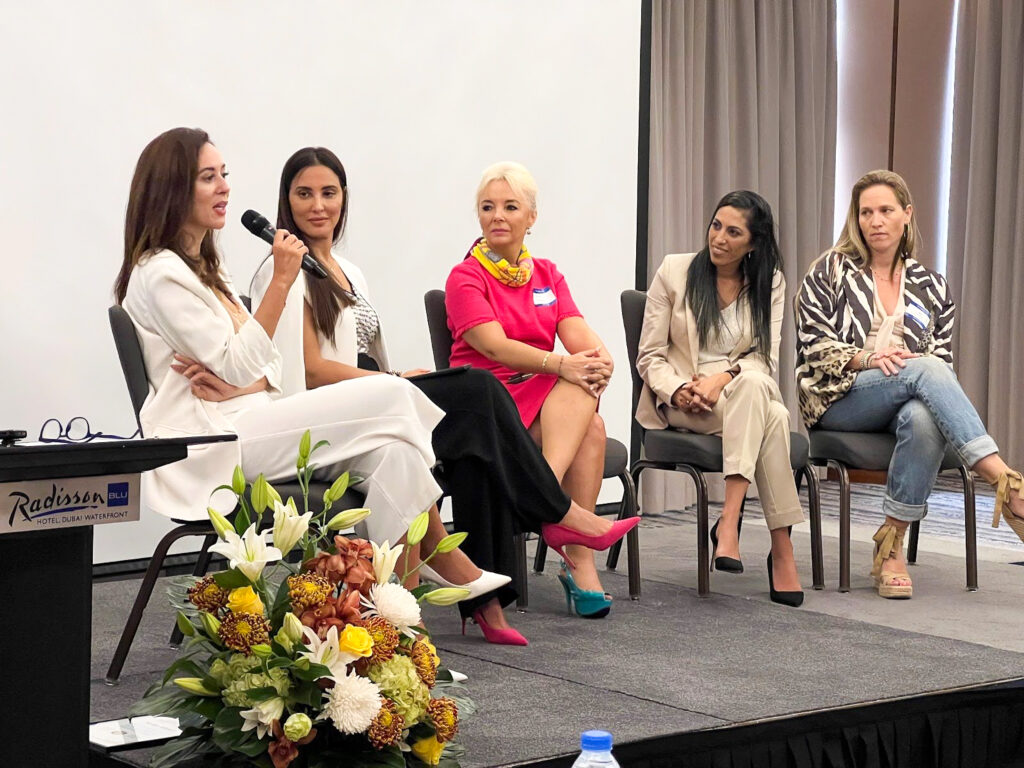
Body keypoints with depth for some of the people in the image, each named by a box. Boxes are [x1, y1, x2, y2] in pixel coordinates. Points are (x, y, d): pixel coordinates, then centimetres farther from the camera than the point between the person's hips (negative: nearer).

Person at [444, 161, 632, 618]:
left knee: (591, 425, -31)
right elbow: (496, 346, -17)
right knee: (590, 426, -30)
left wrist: (600, 359, -25)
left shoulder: (547, 275, 16)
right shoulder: (466, 278, -1)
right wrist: (562, 365, -31)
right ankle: (580, 562, -37)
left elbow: (577, 332, -1)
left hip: (546, 402, 5)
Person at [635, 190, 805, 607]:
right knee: (771, 415, -34)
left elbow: (765, 359, 0)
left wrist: (723, 377, -21)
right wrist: (677, 390, -17)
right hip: (680, 403, -2)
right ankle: (781, 547, -39)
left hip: (744, 395, 3)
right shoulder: (674, 271, 5)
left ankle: (729, 522, -42)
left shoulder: (769, 284, 11)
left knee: (753, 385, -38)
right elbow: (649, 356, 3)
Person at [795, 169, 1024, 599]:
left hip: (911, 398, 3)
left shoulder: (932, 288, 19)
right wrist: (866, 359, -16)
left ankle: (892, 544, -33)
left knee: (921, 417, -39)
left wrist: (920, 367, -9)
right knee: (925, 370, -34)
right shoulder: (831, 270, 11)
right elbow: (814, 343, 2)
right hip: (836, 399, -2)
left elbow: (943, 360, 15)